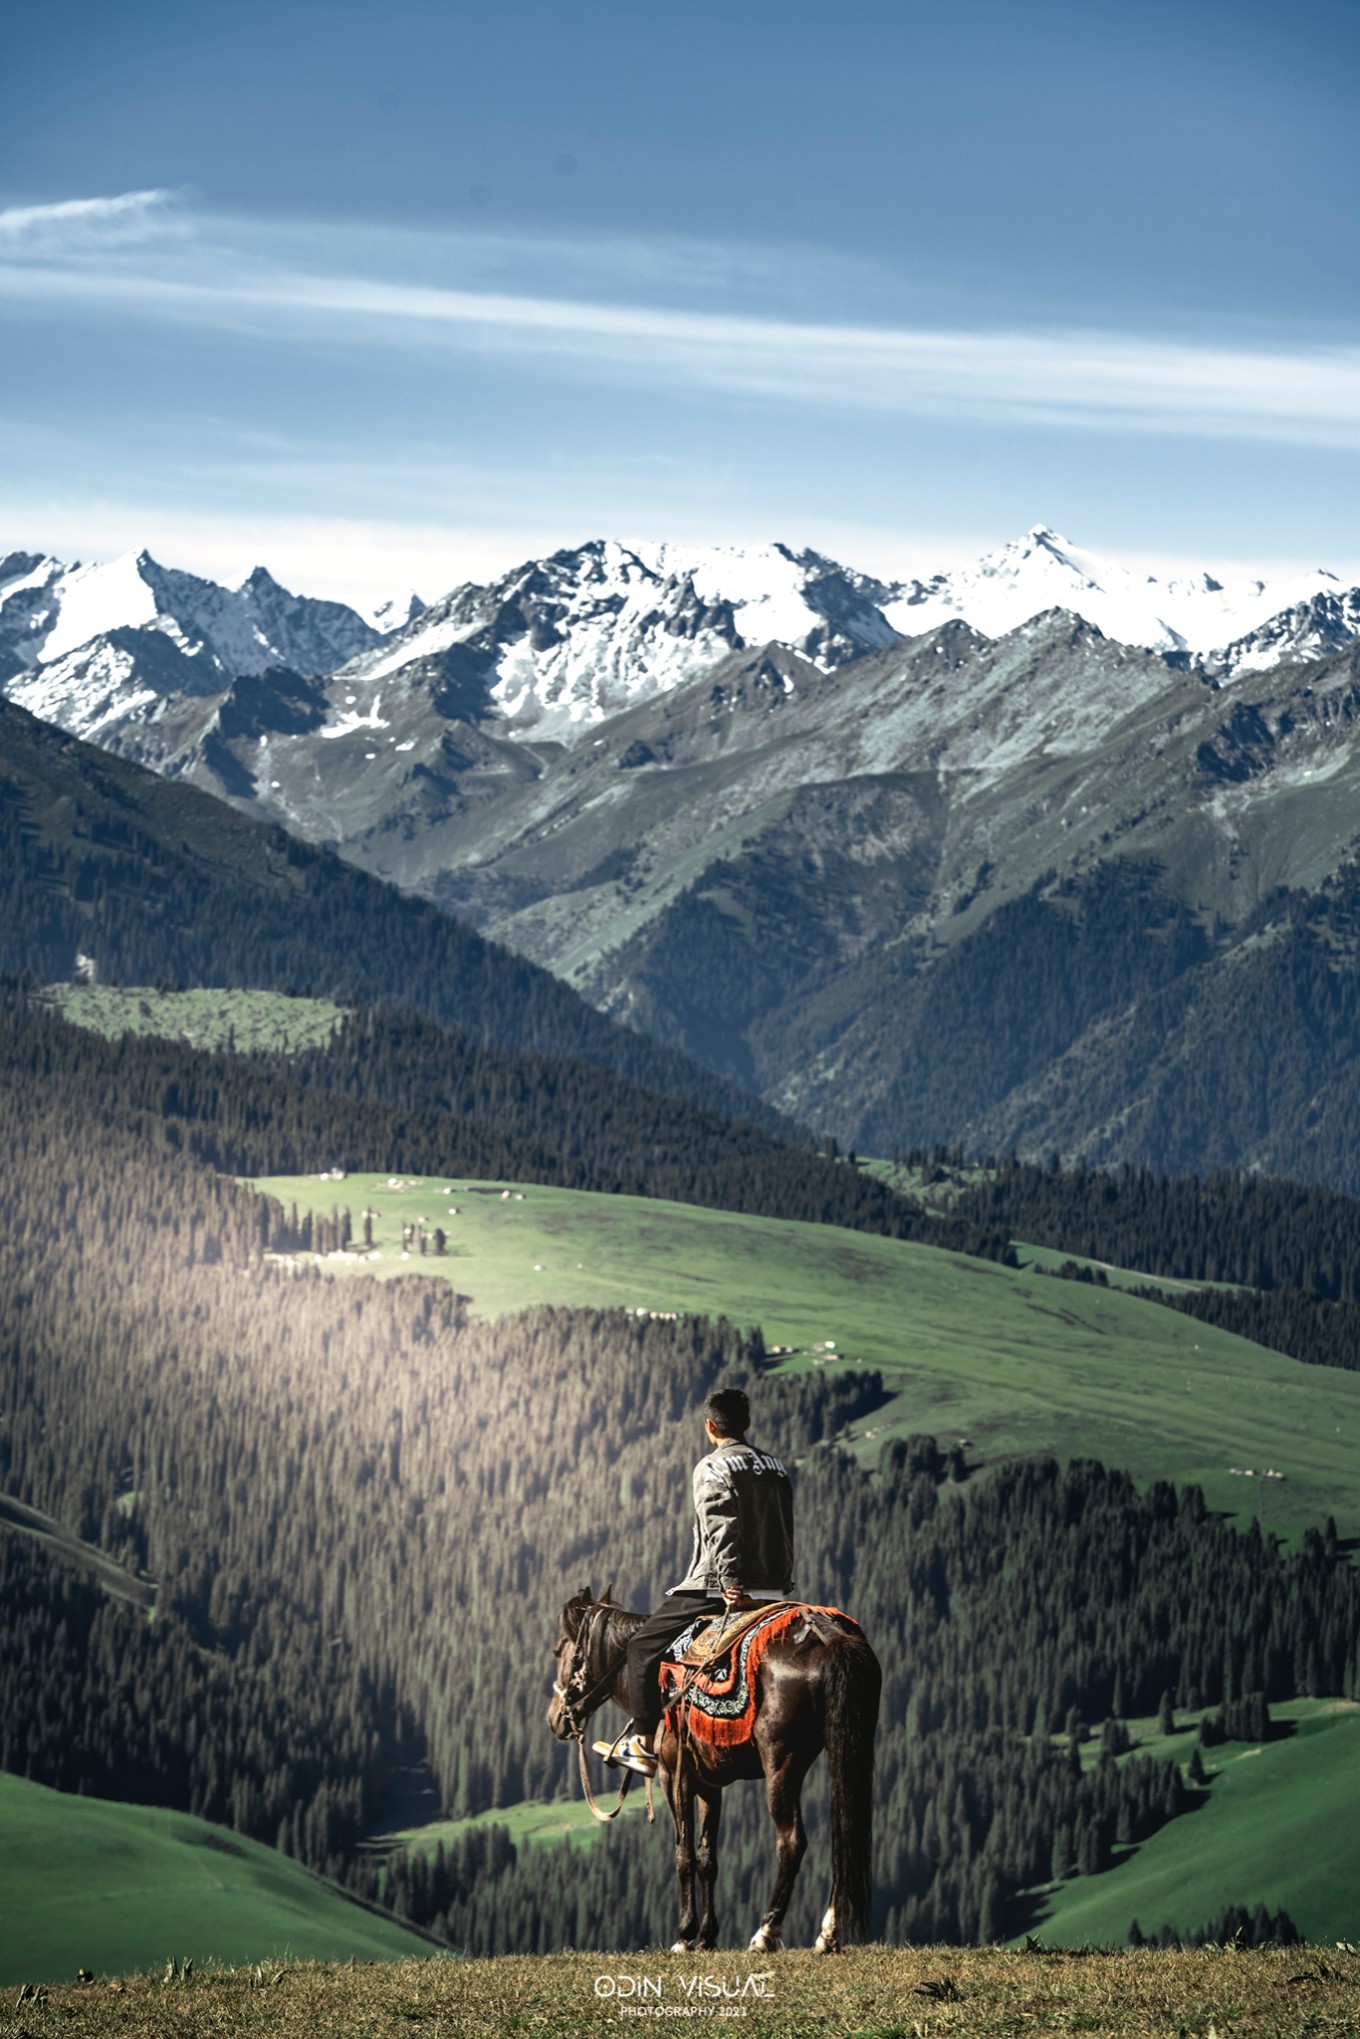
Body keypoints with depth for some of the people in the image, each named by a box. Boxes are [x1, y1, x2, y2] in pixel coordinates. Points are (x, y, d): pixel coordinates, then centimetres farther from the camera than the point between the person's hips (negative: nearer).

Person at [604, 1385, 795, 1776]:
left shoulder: (712, 1468, -5)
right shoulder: (775, 1467, 16)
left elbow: (721, 1530, -18)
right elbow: (786, 1533, 13)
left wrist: (731, 1584, -24)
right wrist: (780, 1585, 14)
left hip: (719, 1588, -7)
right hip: (775, 1592, 7)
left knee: (643, 1645, 5)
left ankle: (645, 1743, 0)